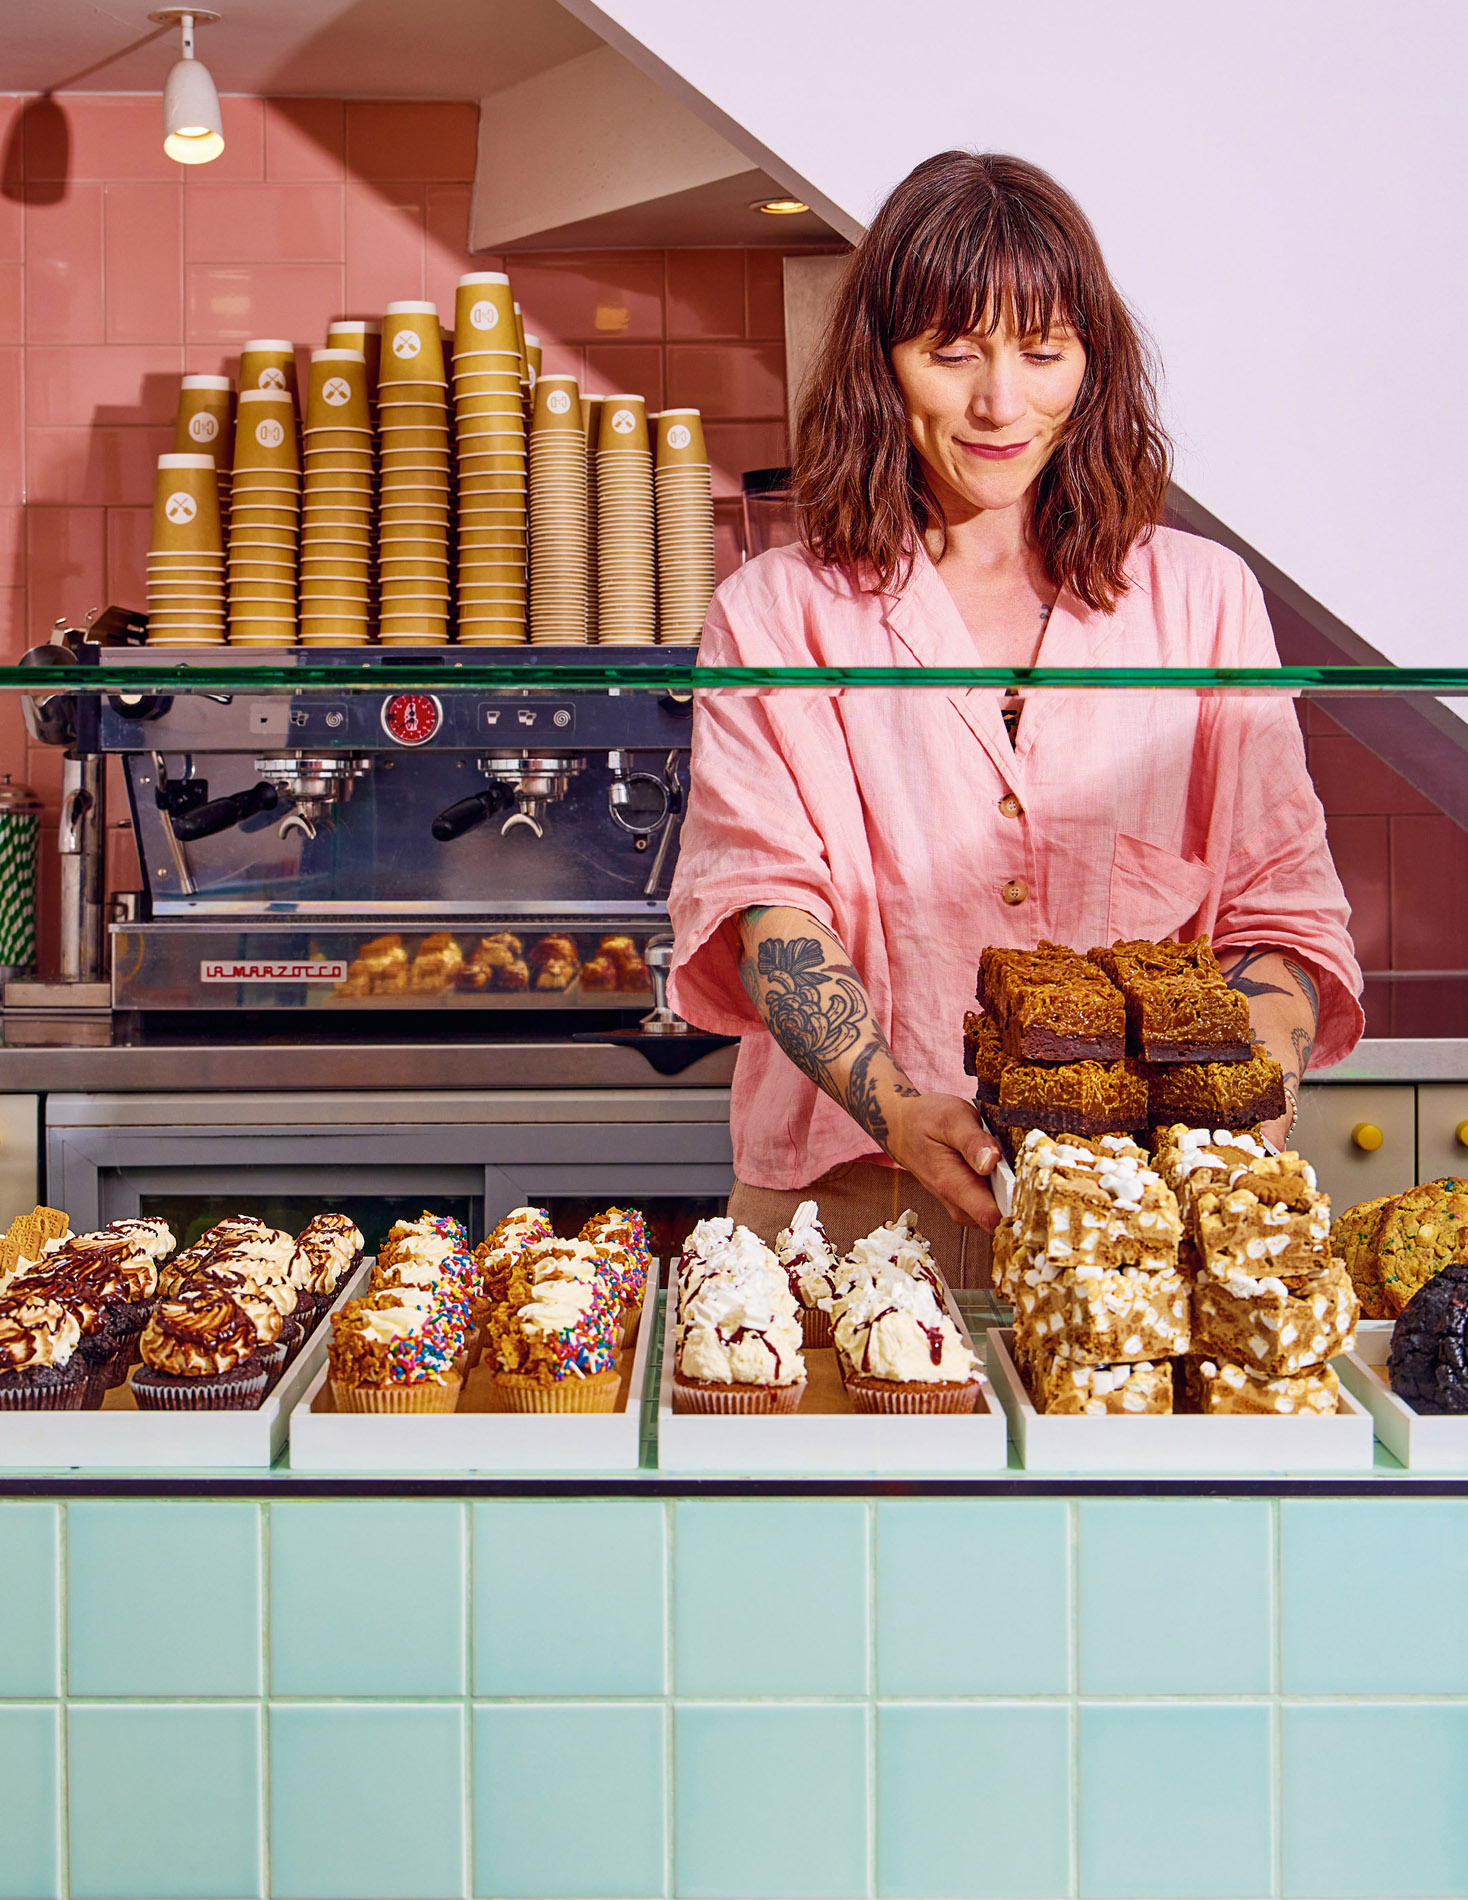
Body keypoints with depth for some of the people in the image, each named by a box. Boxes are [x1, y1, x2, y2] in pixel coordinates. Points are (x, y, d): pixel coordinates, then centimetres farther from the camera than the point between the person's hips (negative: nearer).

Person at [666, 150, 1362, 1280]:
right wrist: (901, 1113, -22)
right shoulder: (776, 614, 8)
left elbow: (1280, 907, 8)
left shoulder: (1202, 599, 11)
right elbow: (760, 892, -4)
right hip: (852, 1206, -1)